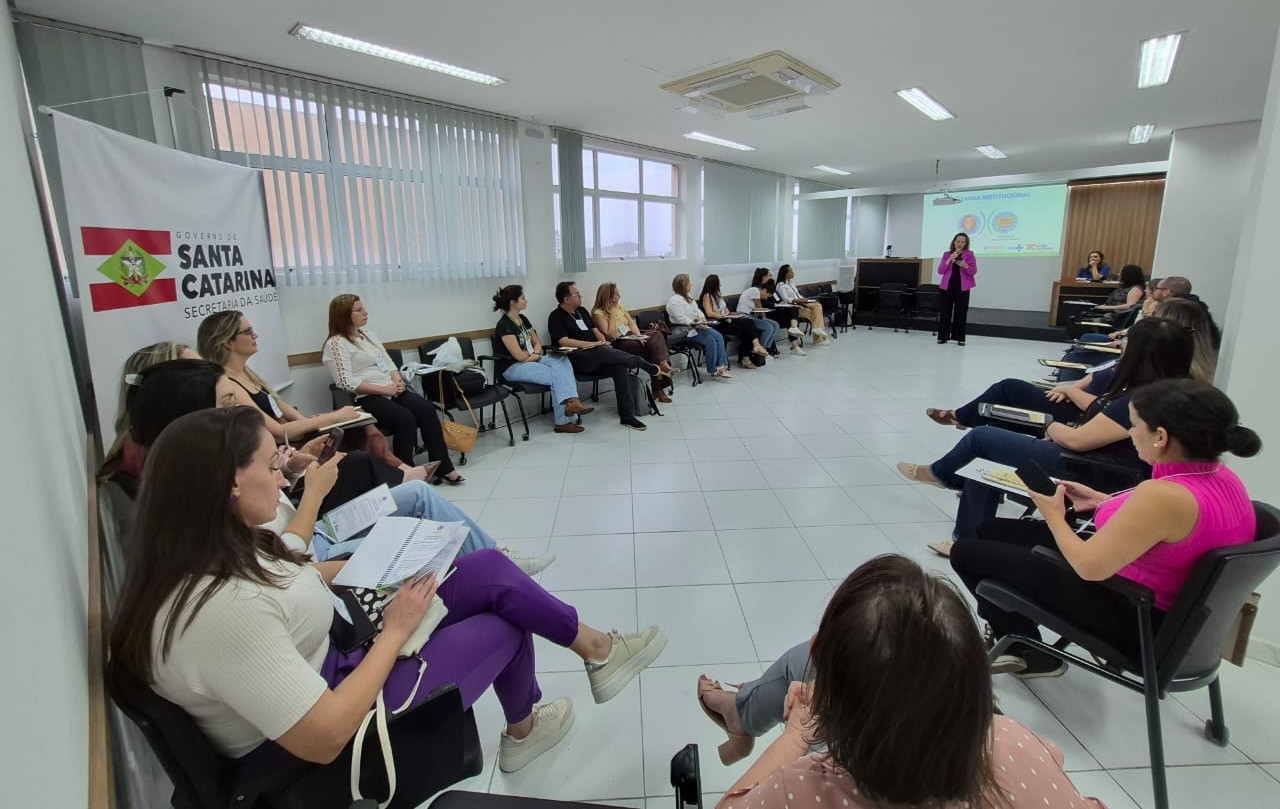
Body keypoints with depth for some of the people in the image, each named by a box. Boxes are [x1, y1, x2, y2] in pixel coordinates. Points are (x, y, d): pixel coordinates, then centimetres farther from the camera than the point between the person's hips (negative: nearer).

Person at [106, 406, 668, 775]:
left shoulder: (214, 556, -6)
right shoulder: (223, 610, -36)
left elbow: (287, 585, 13)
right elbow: (324, 740, -33)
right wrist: (395, 631, -23)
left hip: (325, 666, 8)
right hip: (305, 762, -8)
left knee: (491, 572, -4)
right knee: (502, 624, 1)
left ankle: (596, 650, 18)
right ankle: (522, 729, 34)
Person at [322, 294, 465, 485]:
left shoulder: (367, 334, 18)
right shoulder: (336, 344, -6)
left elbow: (388, 362, 19)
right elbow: (347, 382, -16)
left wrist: (397, 380, -3)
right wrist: (384, 389, -18)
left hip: (392, 389, 7)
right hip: (366, 398, -7)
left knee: (426, 409, -19)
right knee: (405, 418, -31)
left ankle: (443, 467, -19)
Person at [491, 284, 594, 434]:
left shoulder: (523, 319, 12)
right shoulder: (505, 325, -16)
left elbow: (537, 342, 17)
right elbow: (519, 356, -20)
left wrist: (536, 353, -6)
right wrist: (535, 355, -1)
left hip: (531, 360, 8)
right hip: (513, 367, -8)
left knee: (562, 361, -18)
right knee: (555, 376, -24)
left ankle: (571, 401, -32)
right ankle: (563, 421, -21)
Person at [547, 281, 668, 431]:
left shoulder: (582, 310, 21)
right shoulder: (556, 317, -2)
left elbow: (595, 330, 23)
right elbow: (564, 342, -15)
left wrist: (603, 342, -1)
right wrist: (593, 344, -19)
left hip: (596, 357, 6)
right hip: (576, 359, -6)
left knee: (620, 367, -24)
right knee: (603, 352, -36)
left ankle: (626, 416, -25)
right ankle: (649, 367, -24)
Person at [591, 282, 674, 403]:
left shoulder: (619, 305, 14)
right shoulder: (598, 313, -8)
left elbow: (632, 324, 11)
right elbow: (610, 334, -16)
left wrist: (639, 336, -8)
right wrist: (612, 313, -13)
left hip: (631, 337, 7)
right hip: (617, 344, -7)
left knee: (657, 335, -23)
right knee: (653, 345, -30)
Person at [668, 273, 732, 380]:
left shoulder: (687, 298, 19)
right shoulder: (674, 300, -12)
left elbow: (697, 311, 18)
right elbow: (681, 319, -21)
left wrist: (702, 318, -3)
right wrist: (696, 325, -24)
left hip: (696, 326, 9)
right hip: (684, 331, -9)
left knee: (719, 336, -12)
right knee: (710, 340, -23)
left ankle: (722, 366, -14)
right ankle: (713, 372, -13)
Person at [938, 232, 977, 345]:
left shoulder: (969, 254, 4)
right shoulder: (946, 254, 8)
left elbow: (974, 271, -5)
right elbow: (940, 271, 0)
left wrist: (965, 265, -23)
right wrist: (949, 260, -12)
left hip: (962, 287, -1)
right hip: (948, 286, 1)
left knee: (961, 312, -1)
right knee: (945, 311, 1)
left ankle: (960, 338, 4)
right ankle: (943, 336, 7)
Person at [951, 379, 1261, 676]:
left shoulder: (1163, 494, -33)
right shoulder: (1221, 477, -4)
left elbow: (1089, 567, -27)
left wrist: (1054, 516, -11)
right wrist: (1103, 502, 11)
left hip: (1132, 618, -9)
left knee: (967, 553, -1)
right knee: (990, 531, 16)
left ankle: (1026, 653, 20)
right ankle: (1015, 640, 25)